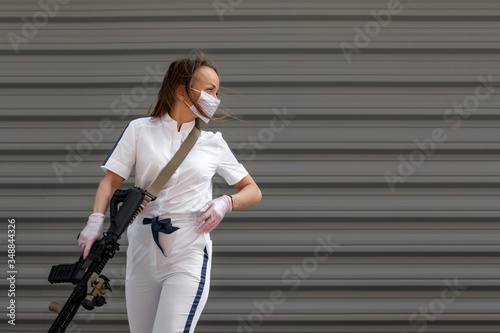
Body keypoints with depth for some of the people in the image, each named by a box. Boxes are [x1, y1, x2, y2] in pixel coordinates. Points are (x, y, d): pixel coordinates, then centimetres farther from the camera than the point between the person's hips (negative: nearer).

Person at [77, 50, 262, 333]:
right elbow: (112, 180, 1)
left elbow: (253, 192, 12)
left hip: (189, 257, -1)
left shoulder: (213, 143, 8)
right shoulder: (139, 129, 6)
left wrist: (226, 203, -8)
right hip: (142, 253, 1)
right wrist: (96, 221, -16)